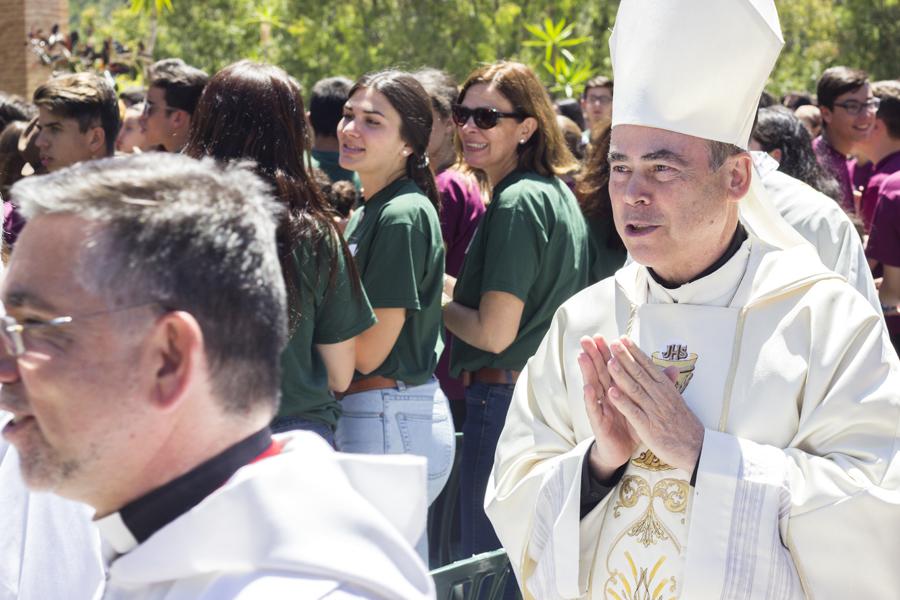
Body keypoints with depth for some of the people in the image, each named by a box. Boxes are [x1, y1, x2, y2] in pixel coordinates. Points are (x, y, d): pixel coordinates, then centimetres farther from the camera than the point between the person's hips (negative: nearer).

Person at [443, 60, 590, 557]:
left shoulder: (516, 203, -16)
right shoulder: (557, 192, 13)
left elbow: (494, 332, -20)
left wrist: (437, 302, -3)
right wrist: (453, 287, 14)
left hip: (504, 400, -10)